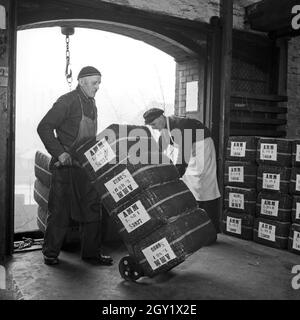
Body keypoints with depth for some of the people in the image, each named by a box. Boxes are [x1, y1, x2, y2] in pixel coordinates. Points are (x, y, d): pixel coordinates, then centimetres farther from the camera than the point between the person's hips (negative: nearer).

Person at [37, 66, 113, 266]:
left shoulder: (92, 105, 15)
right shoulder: (67, 101, -10)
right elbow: (44, 128, -14)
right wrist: (60, 153, -20)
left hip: (87, 166, 8)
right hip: (66, 165, -7)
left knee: (93, 208, 7)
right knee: (60, 210, 1)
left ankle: (92, 252, 16)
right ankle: (50, 253, 17)